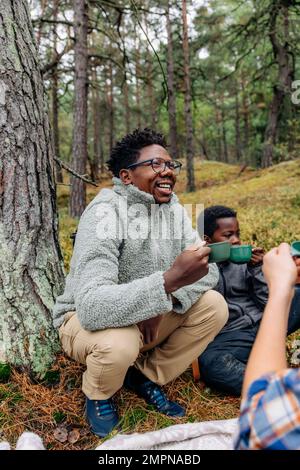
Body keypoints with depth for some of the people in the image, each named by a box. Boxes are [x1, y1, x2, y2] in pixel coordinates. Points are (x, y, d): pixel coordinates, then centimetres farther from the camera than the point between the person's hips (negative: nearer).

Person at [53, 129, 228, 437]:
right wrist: (170, 279, -48)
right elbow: (92, 308, -40)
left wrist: (161, 305, -25)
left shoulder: (172, 207, -7)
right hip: (86, 319, -5)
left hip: (148, 318, 5)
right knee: (119, 342, -37)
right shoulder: (105, 213, -28)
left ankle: (147, 376, 8)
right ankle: (98, 397, 2)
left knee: (214, 306, -12)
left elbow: (208, 269, -9)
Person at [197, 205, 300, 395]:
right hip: (230, 335, -4)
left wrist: (257, 269, -7)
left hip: (264, 323, 5)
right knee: (208, 361, -36)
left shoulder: (245, 259, 7)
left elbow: (268, 302, 6)